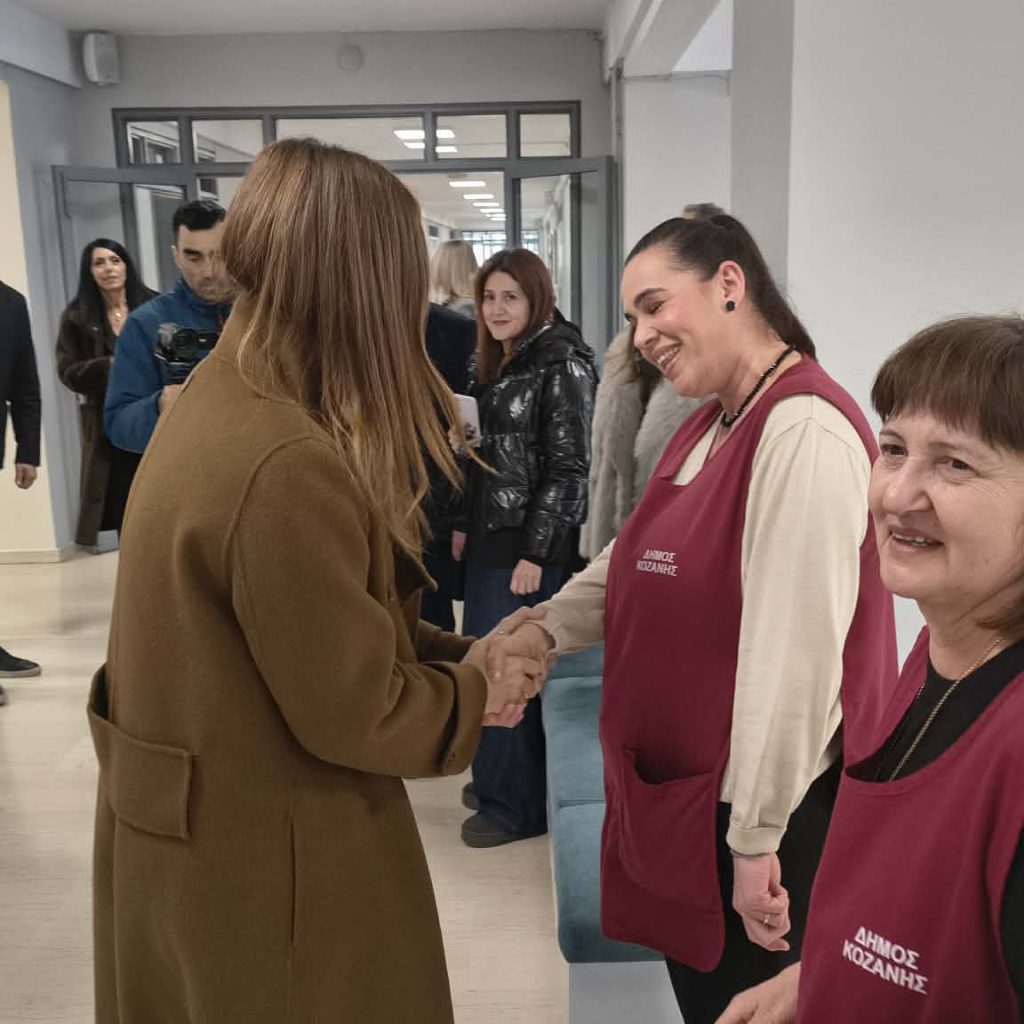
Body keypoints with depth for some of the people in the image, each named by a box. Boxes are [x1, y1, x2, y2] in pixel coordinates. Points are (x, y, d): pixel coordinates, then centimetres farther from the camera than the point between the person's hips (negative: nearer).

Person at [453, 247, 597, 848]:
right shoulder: (499, 365, 15)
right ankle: (497, 779, 29)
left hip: (532, 548, -8)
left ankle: (517, 805, 13)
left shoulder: (563, 367, -10)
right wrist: (466, 525, 14)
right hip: (491, 540, 8)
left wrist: (535, 553, -17)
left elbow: (568, 467, -15)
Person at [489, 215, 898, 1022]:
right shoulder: (711, 427, 10)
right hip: (686, 787, 9)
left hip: (762, 811, -9)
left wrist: (757, 837, -22)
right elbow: (637, 566, 10)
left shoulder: (805, 430, -23)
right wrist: (548, 626, -6)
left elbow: (796, 651, -26)